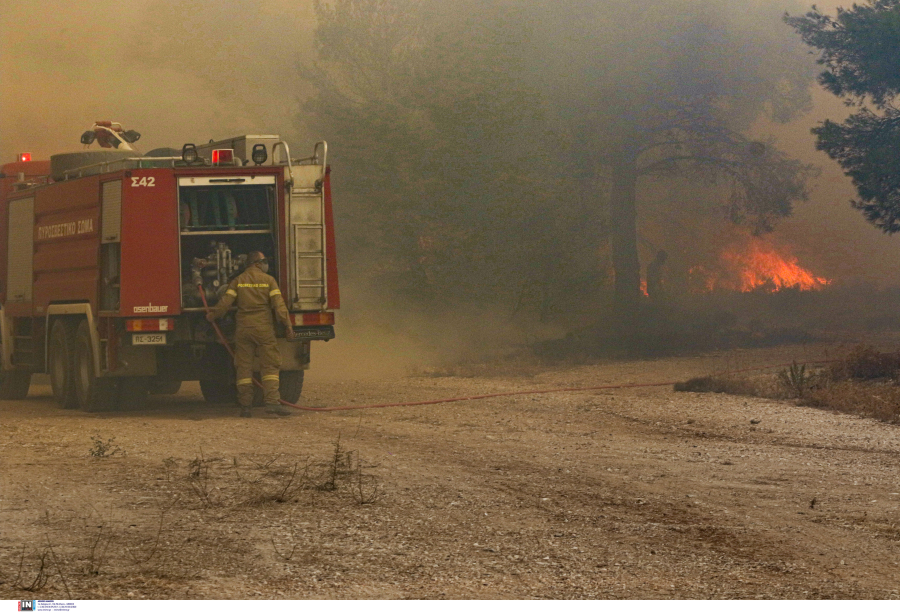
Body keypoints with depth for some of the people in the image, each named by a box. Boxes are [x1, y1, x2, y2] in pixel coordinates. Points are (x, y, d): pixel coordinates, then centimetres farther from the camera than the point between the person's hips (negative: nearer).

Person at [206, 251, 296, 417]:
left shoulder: (238, 281, 5)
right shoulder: (269, 280, 0)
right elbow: (279, 305, -6)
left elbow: (225, 302, -1)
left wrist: (212, 315, 15)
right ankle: (272, 401, -17)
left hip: (243, 328, 2)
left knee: (244, 367, 6)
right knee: (269, 366, -2)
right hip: (263, 328, -2)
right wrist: (288, 325, -2)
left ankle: (245, 406, 4)